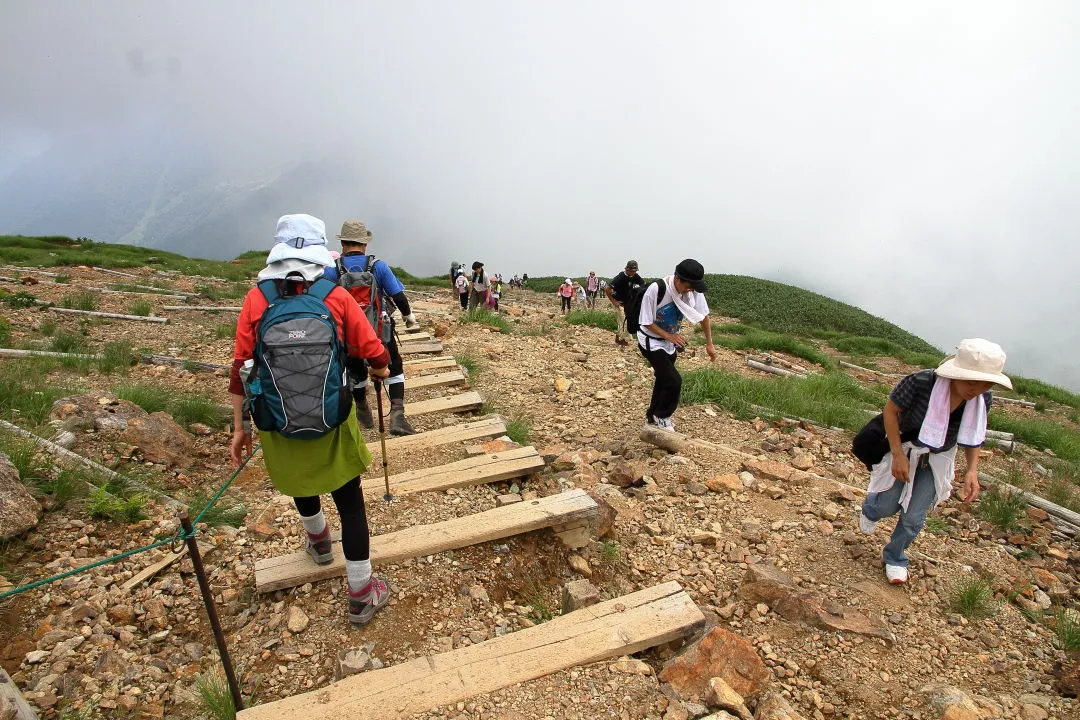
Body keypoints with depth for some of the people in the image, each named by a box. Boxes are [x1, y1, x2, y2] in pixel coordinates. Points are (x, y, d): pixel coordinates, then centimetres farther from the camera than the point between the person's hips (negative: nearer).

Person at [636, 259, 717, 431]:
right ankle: (662, 416, 12)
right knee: (674, 381, -13)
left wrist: (709, 344, 0)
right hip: (651, 342, -6)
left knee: (663, 380, 19)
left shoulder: (694, 290, -16)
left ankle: (653, 415, 41)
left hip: (670, 341, 6)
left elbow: (703, 315, -1)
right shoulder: (656, 290, -31)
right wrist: (668, 336, -26)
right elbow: (646, 322, -20)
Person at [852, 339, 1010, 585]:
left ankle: (894, 557, 32)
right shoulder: (921, 382, -33)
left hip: (936, 461, 3)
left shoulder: (983, 400, -18)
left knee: (914, 518, 6)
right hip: (903, 449, -3)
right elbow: (890, 410, -20)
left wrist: (972, 470, -15)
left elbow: (973, 436, 0)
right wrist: (898, 455, -23)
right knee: (887, 507, 8)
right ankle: (871, 507, 47)